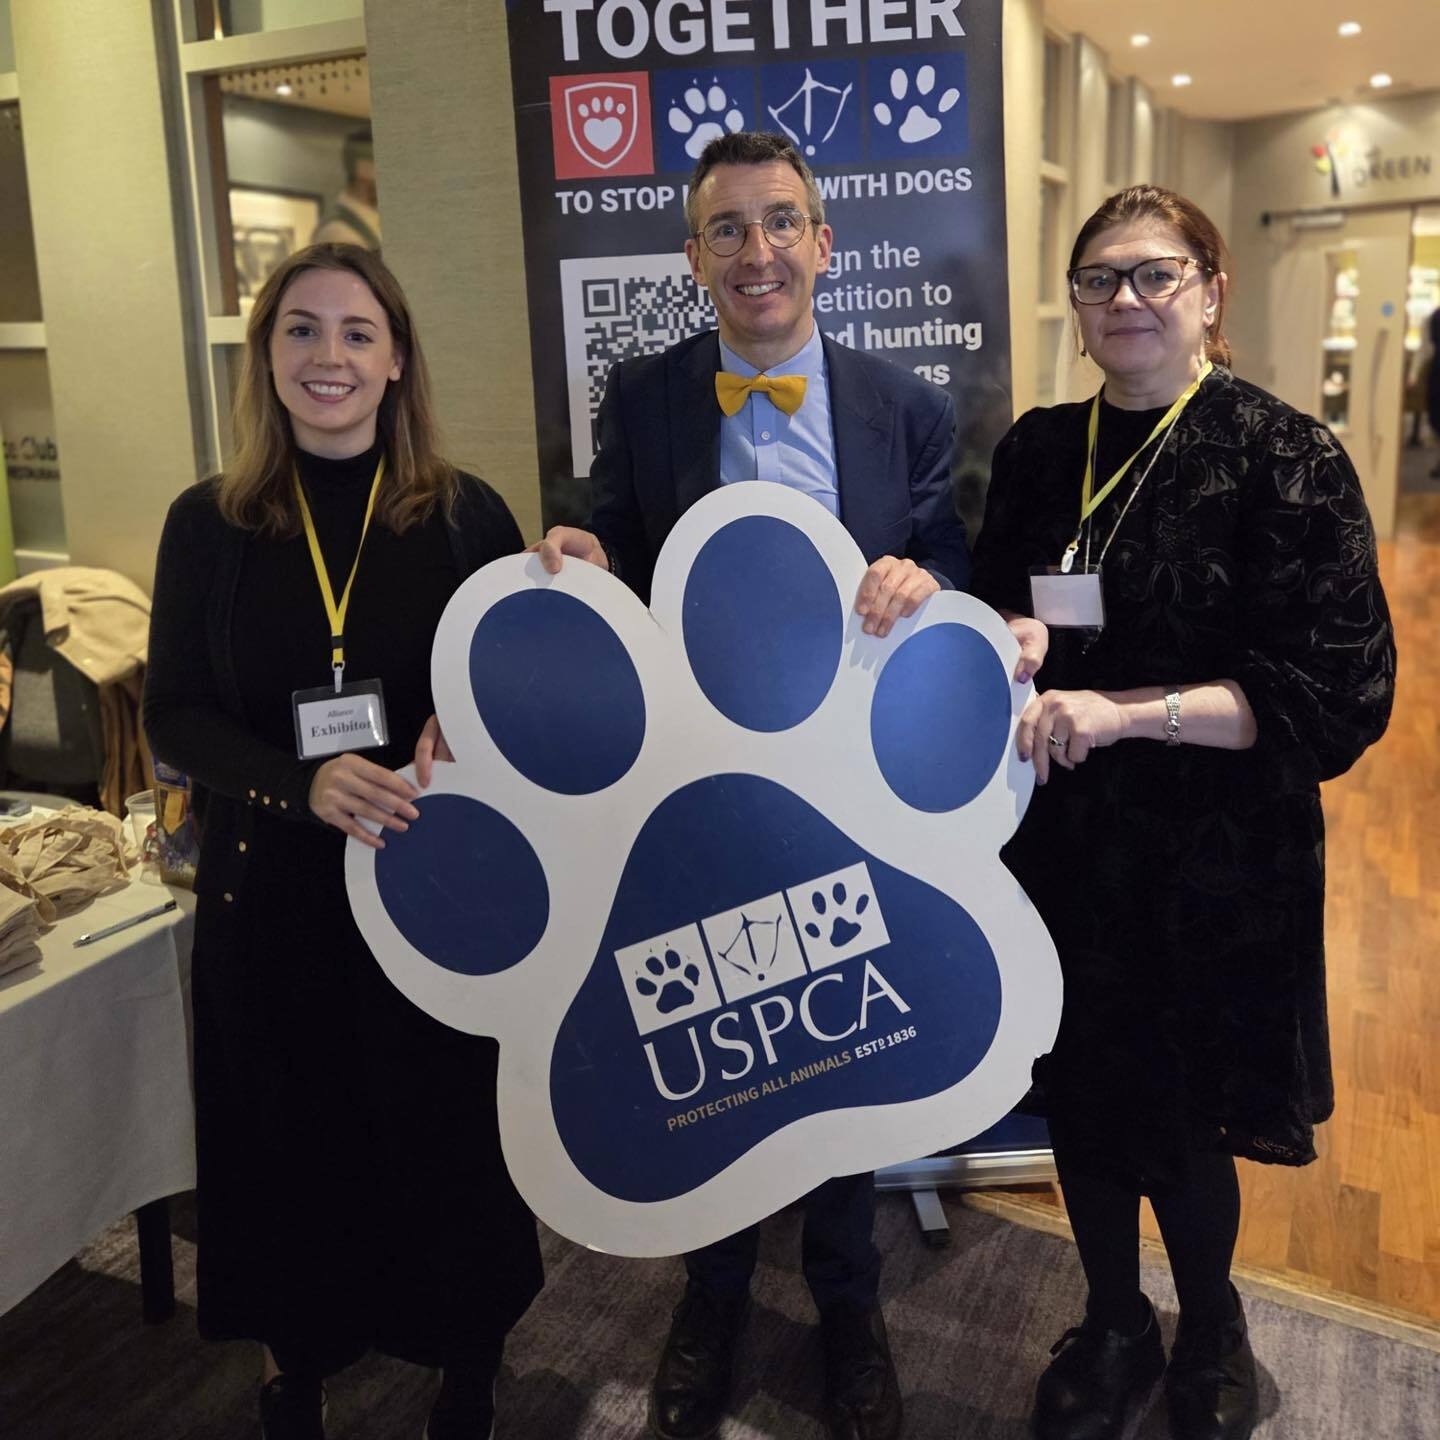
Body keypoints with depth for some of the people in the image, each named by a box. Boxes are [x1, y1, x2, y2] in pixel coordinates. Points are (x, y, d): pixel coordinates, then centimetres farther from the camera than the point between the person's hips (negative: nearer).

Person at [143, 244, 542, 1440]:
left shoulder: (467, 514, -3)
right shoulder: (208, 524, -1)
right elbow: (174, 715, -3)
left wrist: (467, 731, -21)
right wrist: (303, 782, -20)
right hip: (270, 887, 1)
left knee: (449, 1129, 11)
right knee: (292, 1139, 13)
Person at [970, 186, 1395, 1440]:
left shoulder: (1283, 457, -10)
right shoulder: (1037, 452, 5)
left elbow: (1335, 689, -15)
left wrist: (1128, 710, -23)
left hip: (1210, 864, -4)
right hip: (1060, 850, 4)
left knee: (1180, 1117, 11)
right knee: (1081, 1098, 15)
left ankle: (1210, 1335, 42)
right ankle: (1113, 1327, 42)